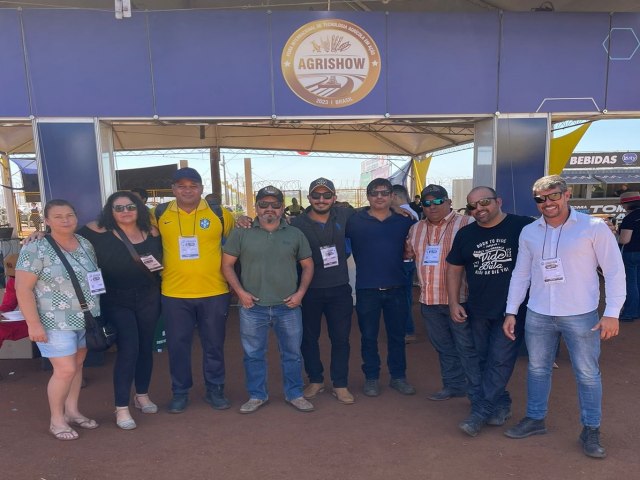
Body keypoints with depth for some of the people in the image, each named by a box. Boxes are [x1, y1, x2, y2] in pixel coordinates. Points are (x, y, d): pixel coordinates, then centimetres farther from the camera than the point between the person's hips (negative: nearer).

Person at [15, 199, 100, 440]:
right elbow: (23, 288, -14)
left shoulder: (85, 244, 5)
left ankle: (72, 411, 31)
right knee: (65, 370, -4)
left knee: (77, 365, 14)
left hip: (86, 319, 6)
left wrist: (95, 310, 11)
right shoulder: (36, 248, -13)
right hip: (55, 322, -6)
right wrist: (34, 324, -18)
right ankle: (56, 420, 17)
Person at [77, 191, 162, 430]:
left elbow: (163, 260, 13)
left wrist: (156, 265, -5)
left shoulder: (152, 233, 0)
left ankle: (142, 395, 33)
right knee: (128, 348, -10)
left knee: (145, 347, 13)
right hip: (116, 300, -4)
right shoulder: (99, 232, -9)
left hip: (148, 298, 4)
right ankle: (121, 408, 6)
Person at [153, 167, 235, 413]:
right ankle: (180, 392, 30)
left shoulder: (219, 214, -1)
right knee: (177, 345, 11)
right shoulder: (160, 214, 1)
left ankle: (215, 390, 29)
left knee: (214, 345, 12)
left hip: (214, 292, 0)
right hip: (174, 294, 1)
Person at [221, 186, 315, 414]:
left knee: (292, 353, 11)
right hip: (253, 308, -1)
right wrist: (240, 291, -7)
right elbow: (227, 265, 2)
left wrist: (300, 292, -2)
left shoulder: (295, 234, 5)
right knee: (253, 354, 11)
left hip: (288, 307, 1)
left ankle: (294, 394, 29)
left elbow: (308, 265, 10)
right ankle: (257, 395, 30)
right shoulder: (241, 233, 0)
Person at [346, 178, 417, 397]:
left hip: (396, 288, 2)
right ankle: (371, 377, 27)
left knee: (397, 335, 13)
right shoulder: (354, 221, -4)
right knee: (369, 336, 11)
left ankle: (398, 376, 30)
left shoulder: (404, 221, 4)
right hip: (367, 289, -2)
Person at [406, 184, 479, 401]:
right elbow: (409, 253, 24)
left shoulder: (466, 224, -7)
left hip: (459, 299, -6)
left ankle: (476, 390, 18)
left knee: (467, 346, 4)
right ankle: (453, 385, 32)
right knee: (444, 347, 17)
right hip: (429, 300, 6)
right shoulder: (416, 229, 13)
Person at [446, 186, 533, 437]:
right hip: (478, 311, 5)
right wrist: (454, 303, 5)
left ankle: (480, 412, 4)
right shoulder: (465, 234, 6)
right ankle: (501, 406, 29)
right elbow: (454, 269, 12)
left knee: (499, 361, -5)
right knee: (485, 361, 12)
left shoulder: (523, 226, -8)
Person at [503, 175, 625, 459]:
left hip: (581, 316, -3)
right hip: (538, 315, 3)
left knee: (587, 374, 9)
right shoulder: (529, 232, 4)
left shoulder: (594, 227, -7)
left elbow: (614, 271, -5)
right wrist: (511, 311, 5)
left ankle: (591, 430, 27)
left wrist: (612, 313, -11)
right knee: (537, 369, 14)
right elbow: (520, 274, 8)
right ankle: (535, 419, 31)